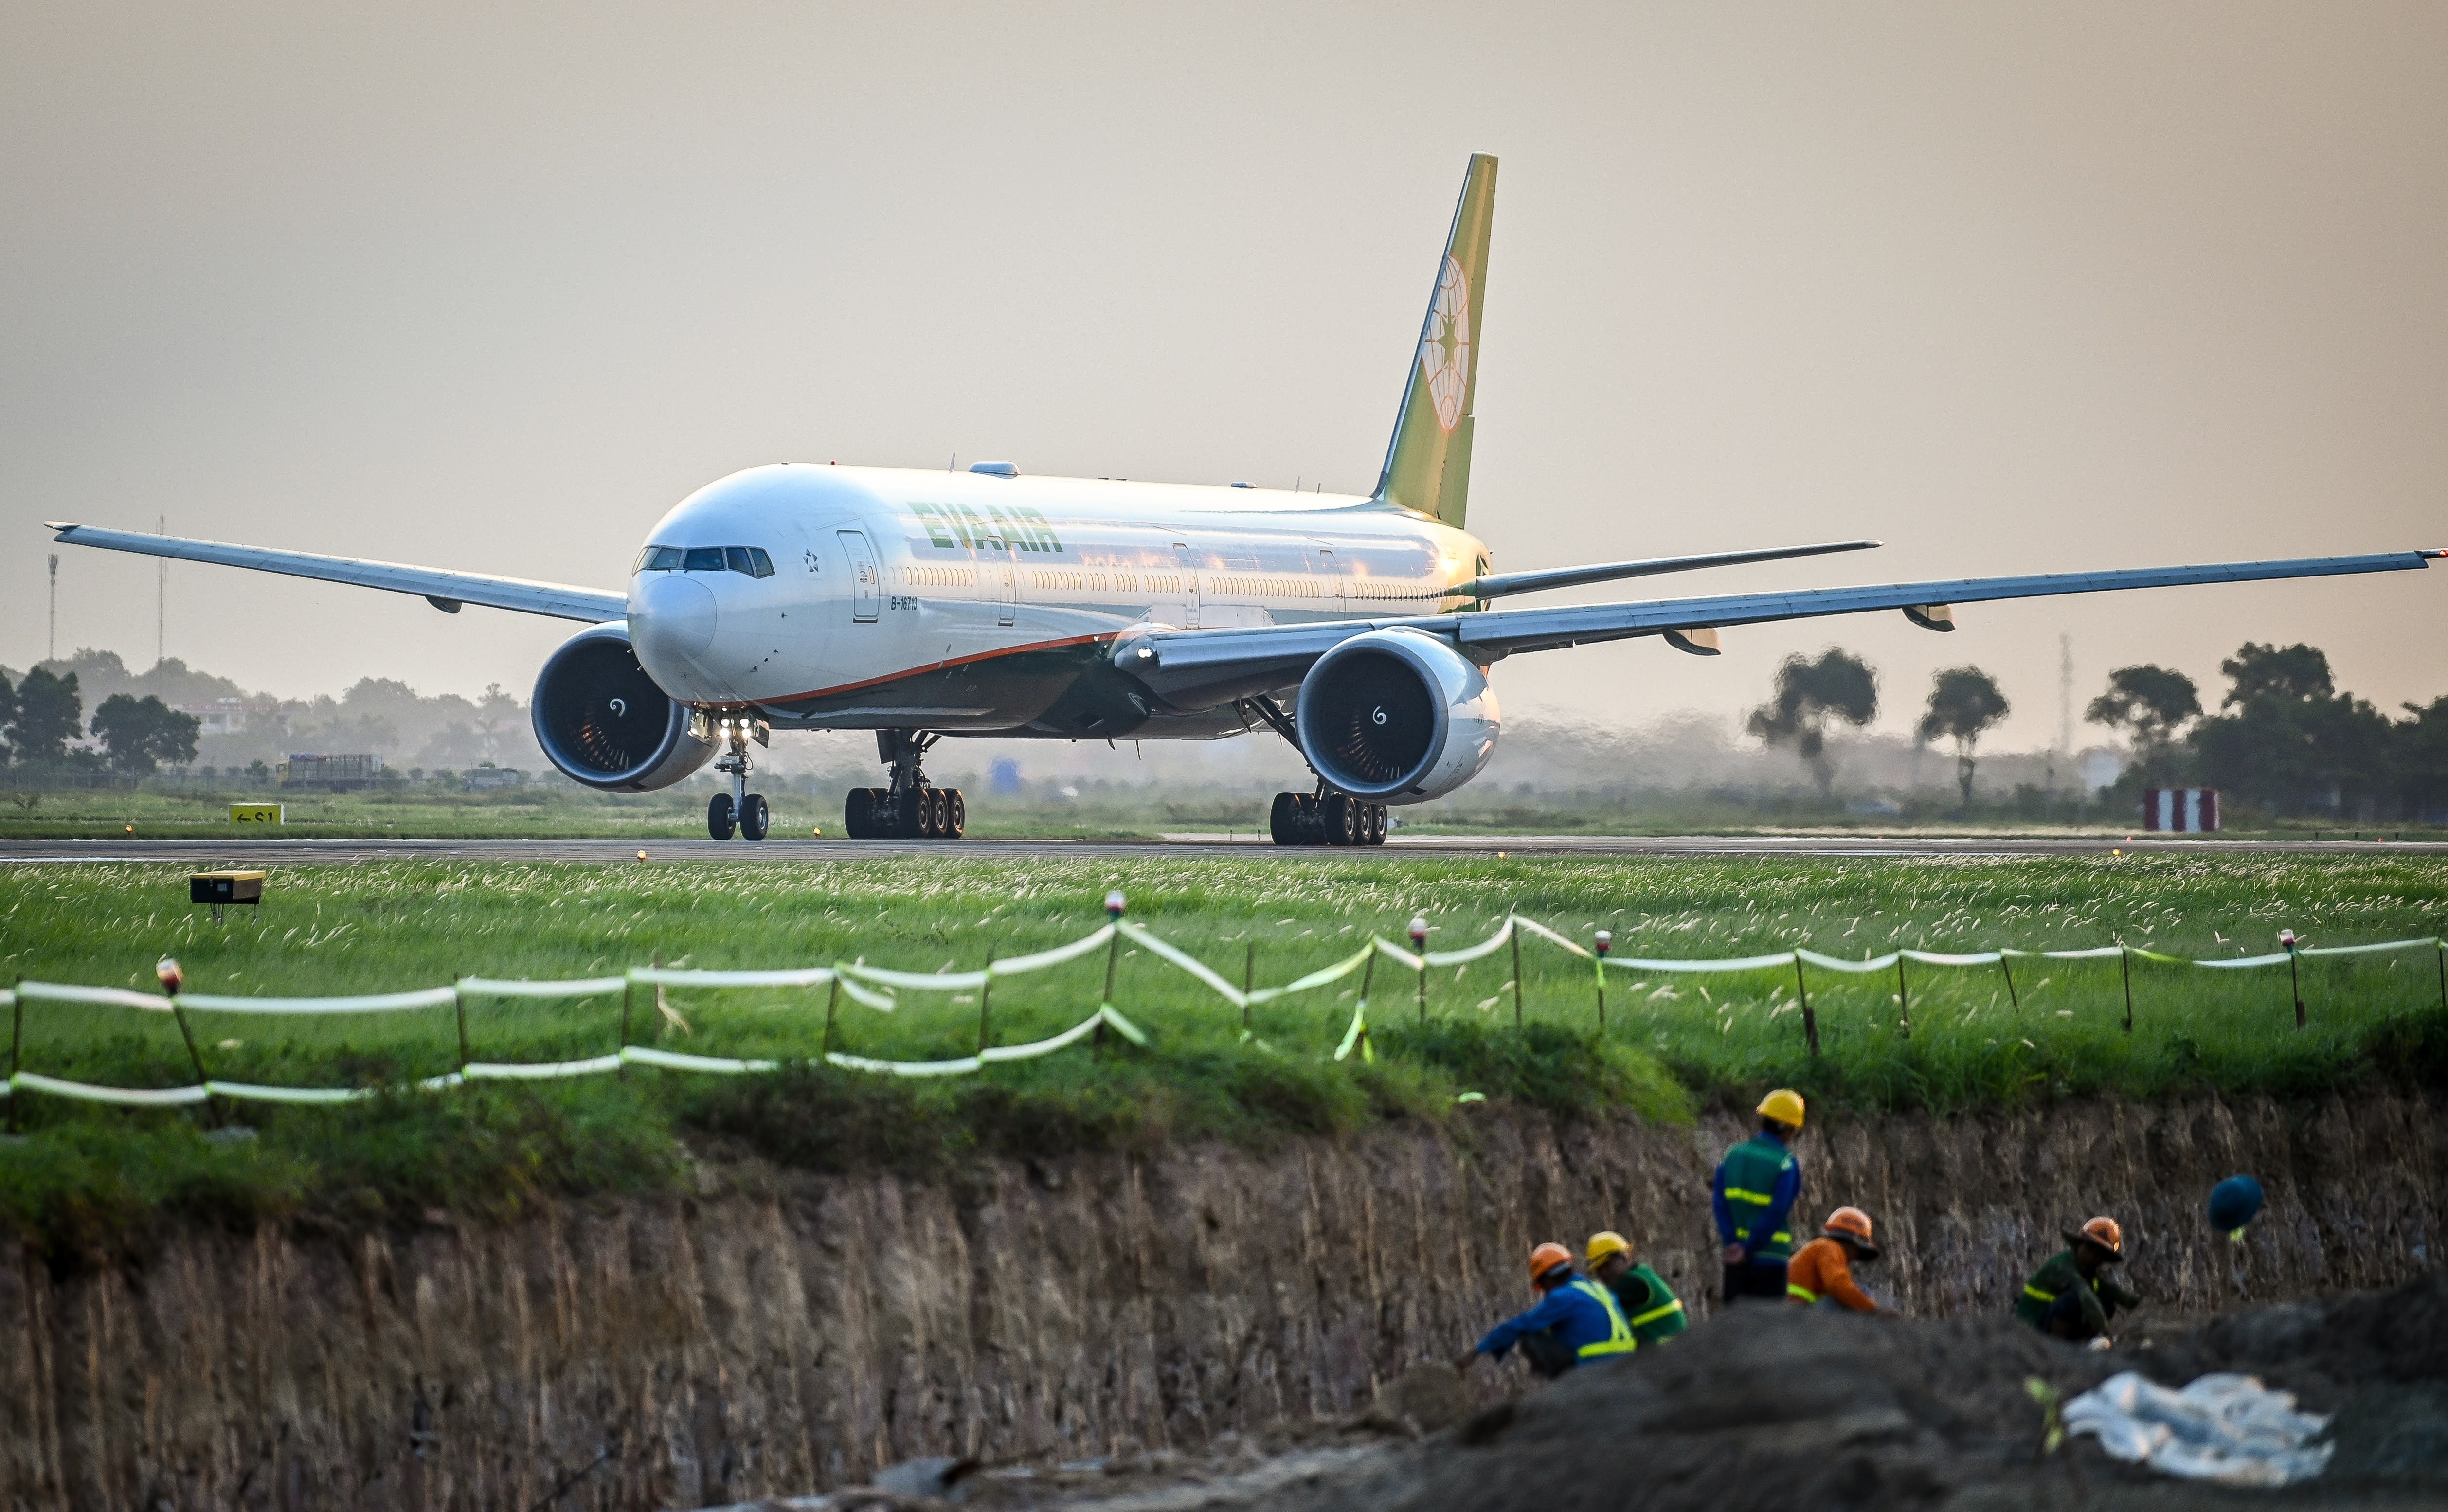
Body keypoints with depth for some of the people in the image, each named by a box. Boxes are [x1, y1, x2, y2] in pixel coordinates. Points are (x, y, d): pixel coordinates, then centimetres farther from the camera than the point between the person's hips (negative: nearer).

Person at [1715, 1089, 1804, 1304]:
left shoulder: (1734, 1155, 7)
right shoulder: (1786, 1164, -10)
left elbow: (1721, 1203, -2)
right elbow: (1776, 1213, -17)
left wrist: (1732, 1241, -8)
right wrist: (1749, 1248, -15)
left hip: (1735, 1260, 5)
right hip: (1770, 1259, -5)